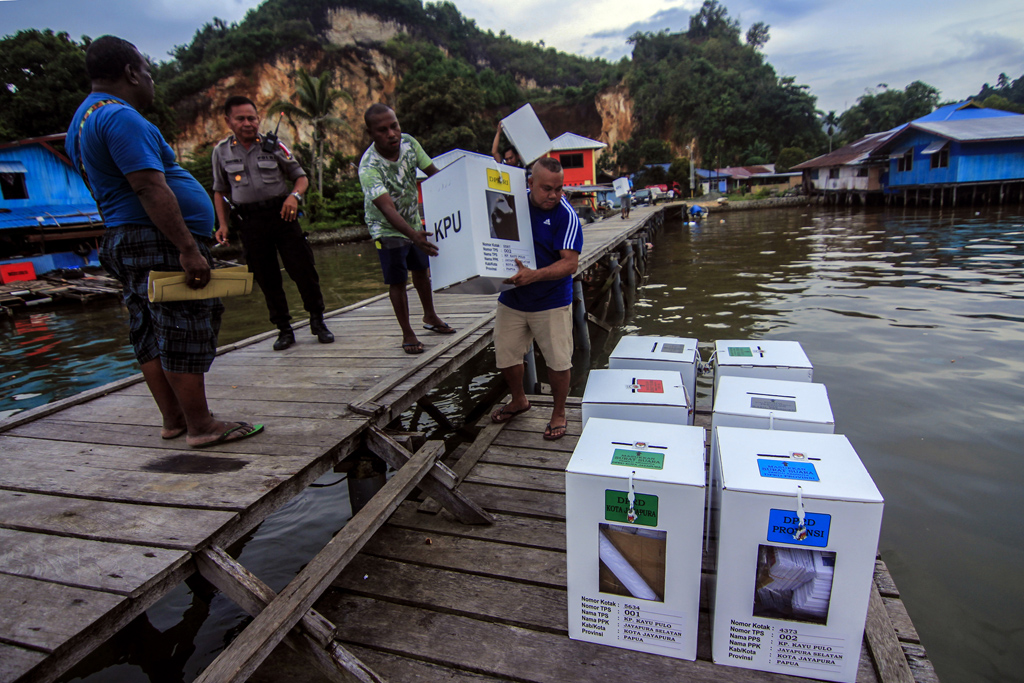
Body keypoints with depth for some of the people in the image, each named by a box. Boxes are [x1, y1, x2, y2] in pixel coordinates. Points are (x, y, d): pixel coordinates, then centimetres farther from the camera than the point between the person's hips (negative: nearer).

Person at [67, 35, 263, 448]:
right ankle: (201, 427, -2)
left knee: (152, 336, 12)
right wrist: (189, 248, -25)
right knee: (185, 332, -7)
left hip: (123, 241, 11)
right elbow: (150, 188, -22)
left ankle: (173, 419, 20)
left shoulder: (82, 121, 22)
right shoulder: (121, 117, -12)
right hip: (160, 243, -11)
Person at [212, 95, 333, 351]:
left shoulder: (273, 146, 3)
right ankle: (284, 330, 15)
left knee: (303, 269, -4)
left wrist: (294, 195, -16)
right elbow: (220, 191, 15)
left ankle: (317, 321, 12)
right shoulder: (221, 151, 8)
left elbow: (302, 177, 5)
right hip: (250, 222, 2)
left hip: (281, 214, -1)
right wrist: (223, 224, 4)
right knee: (267, 279, 4)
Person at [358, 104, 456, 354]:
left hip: (414, 221, 6)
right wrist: (414, 235, -59)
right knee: (397, 281, -3)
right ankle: (407, 333, 14)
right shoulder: (369, 167, -33)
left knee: (421, 269, 18)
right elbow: (388, 209, -44)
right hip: (388, 229, -6)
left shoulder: (408, 142, -16)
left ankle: (430, 317, 39)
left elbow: (434, 173, -5)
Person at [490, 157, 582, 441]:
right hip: (511, 299, 4)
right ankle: (519, 400, 39)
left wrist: (535, 275, -35)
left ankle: (559, 414, 26)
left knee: (558, 362, 2)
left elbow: (571, 263, -21)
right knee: (505, 356, 12)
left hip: (551, 303, -4)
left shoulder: (565, 215, -14)